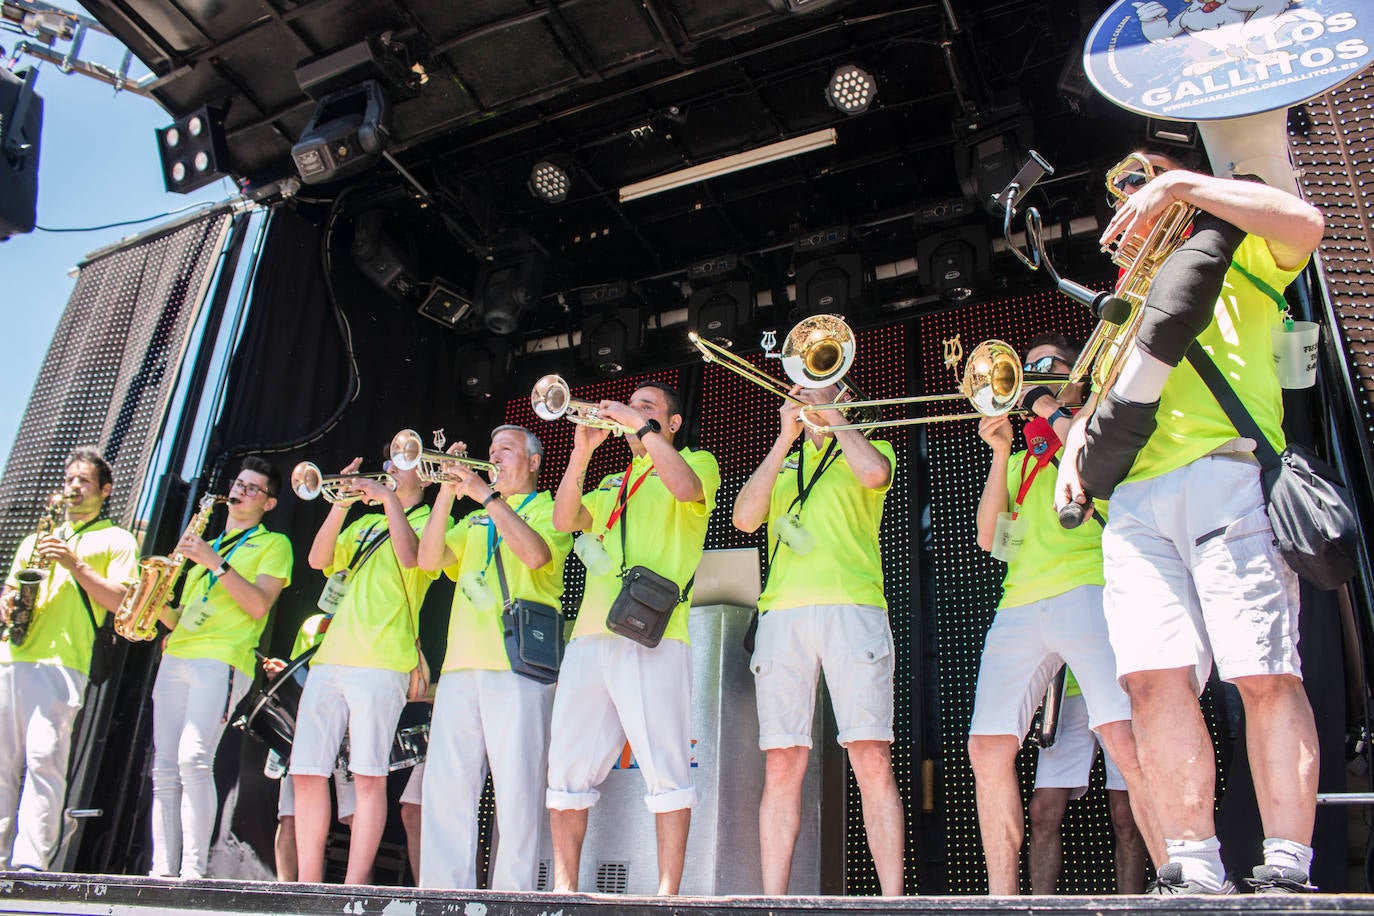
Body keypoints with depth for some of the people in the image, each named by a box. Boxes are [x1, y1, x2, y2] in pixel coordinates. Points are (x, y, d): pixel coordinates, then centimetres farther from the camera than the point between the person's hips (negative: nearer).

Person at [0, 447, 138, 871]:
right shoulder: (36, 539, 27)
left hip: (59, 664, -5)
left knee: (43, 760, -14)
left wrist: (74, 564, -10)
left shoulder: (117, 540, 10)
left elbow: (119, 601, -2)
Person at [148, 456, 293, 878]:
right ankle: (162, 871, 1)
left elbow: (259, 606, -7)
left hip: (222, 660, -7)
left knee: (193, 758, -22)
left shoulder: (273, 544, 9)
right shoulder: (206, 543, 28)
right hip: (177, 657, 7)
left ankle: (194, 870, -19)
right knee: (165, 770, -1)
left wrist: (216, 562, -13)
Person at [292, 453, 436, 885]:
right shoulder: (365, 523, 27)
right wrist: (342, 501, 5)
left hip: (380, 660, -6)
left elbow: (410, 556, -13)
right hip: (331, 656, 6)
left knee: (369, 777, -9)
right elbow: (319, 560, 13)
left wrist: (388, 497, -6)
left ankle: (354, 887, -4)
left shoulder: (431, 520, 9)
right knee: (307, 773, 2)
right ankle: (308, 885, 10)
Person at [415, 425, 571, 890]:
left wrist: (487, 495, -10)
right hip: (461, 664, 6)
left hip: (518, 664, -5)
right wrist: (447, 493, 2)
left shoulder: (549, 509, 10)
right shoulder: (475, 521, 27)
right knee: (447, 789, 1)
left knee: (517, 789, -8)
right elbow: (430, 559, 11)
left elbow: (536, 554, -12)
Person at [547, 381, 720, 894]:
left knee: (665, 770, -8)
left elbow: (685, 488, -13)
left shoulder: (696, 461, 12)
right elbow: (564, 520, 12)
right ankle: (563, 890, 12)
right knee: (567, 770, 4)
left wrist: (641, 426, -8)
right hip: (590, 636, 6)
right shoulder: (612, 483, 29)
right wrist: (582, 451, 1)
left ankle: (667, 894, -3)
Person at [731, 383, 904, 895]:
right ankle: (773, 900, 1)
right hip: (782, 611, 3)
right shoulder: (780, 465, 28)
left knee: (872, 762, -10)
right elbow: (745, 519, 8)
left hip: (852, 607, -2)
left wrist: (830, 415, 7)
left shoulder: (869, 449, 20)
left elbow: (874, 474, -6)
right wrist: (785, 439, 7)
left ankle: (892, 897, -5)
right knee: (781, 768, -2)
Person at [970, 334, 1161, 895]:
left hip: (1084, 591, -5)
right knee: (988, 748, -4)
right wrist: (1001, 451, 8)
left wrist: (1050, 408, 3)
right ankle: (1003, 896, 2)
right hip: (1019, 605, 5)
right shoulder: (1019, 460, 30)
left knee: (1125, 740, -20)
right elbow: (988, 537, 16)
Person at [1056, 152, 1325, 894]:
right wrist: (1076, 445, 8)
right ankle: (1194, 868, -6)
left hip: (1224, 472, -4)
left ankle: (1286, 870, -8)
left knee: (1264, 673, -12)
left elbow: (1306, 223, -3)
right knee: (1153, 678, -10)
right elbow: (1098, 398, 31)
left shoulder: (1235, 260, 19)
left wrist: (1181, 187, -1)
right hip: (1136, 498, 4)